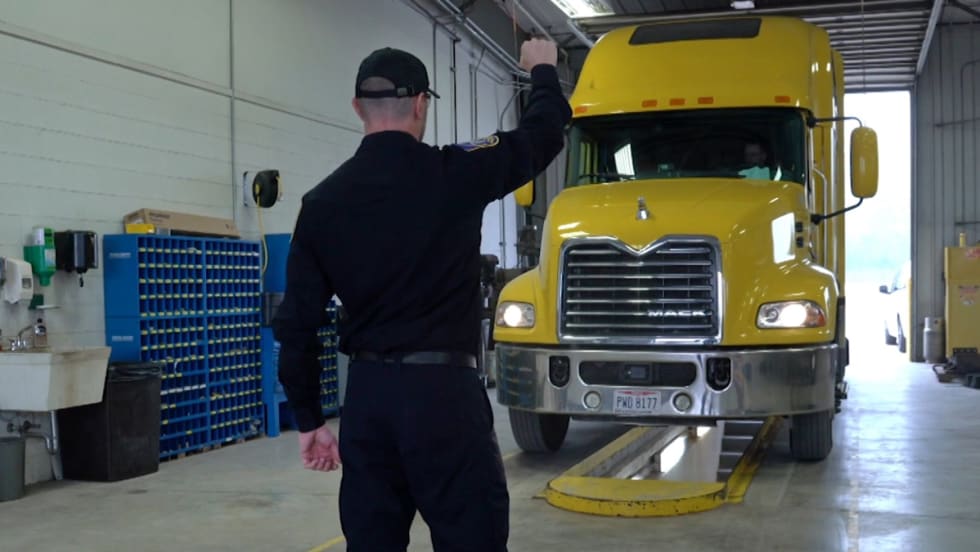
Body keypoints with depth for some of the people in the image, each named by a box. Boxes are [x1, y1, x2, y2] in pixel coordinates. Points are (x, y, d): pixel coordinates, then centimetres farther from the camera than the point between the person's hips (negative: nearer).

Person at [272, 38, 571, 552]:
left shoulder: (322, 202, 3)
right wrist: (543, 71, 29)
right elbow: (543, 134, 9)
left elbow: (297, 324, 4)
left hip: (366, 393, 5)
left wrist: (309, 419, 14)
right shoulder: (454, 175, -7)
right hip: (443, 390, -4)